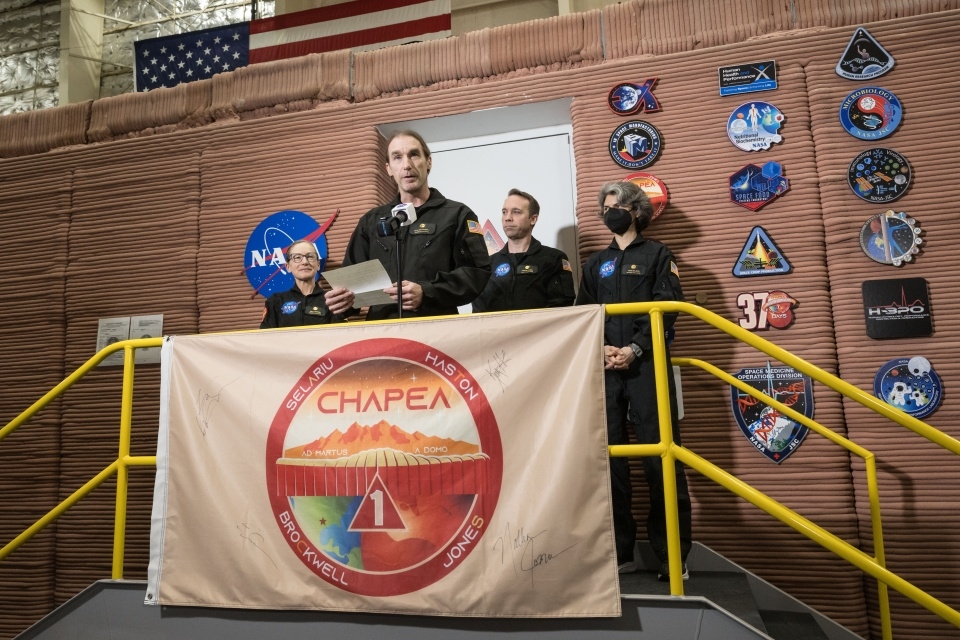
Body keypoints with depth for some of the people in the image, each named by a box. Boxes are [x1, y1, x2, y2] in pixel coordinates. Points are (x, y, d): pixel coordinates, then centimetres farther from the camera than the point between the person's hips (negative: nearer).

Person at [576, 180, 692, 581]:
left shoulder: (656, 255, 11)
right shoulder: (595, 263, 21)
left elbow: (667, 308, -1)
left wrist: (635, 349, -14)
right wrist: (601, 349, -7)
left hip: (647, 364, -3)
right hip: (605, 368, 4)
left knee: (660, 458, -6)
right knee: (609, 456, 2)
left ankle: (673, 555, 2)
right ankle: (620, 551, 11)